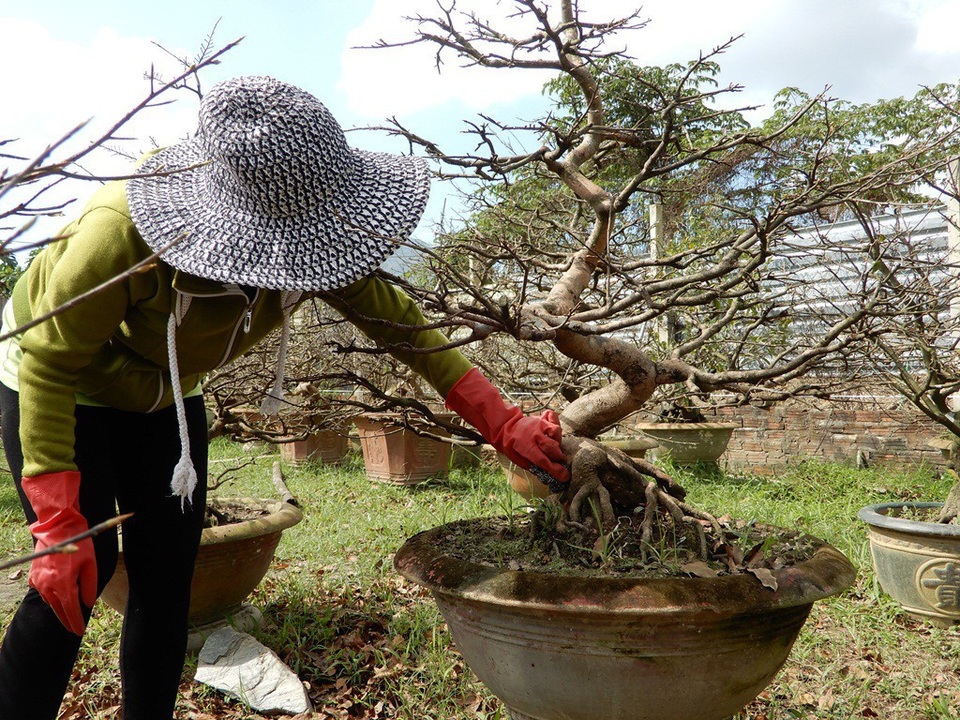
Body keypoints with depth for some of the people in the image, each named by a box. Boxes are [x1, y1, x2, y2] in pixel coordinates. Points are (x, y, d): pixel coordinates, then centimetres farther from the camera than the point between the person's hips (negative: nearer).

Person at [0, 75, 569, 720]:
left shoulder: (307, 245, -23)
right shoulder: (121, 232, -37)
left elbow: (398, 321, -17)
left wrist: (504, 425, -22)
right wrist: (58, 524, -29)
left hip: (164, 395, 5)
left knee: (168, 575, 2)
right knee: (79, 574, -13)